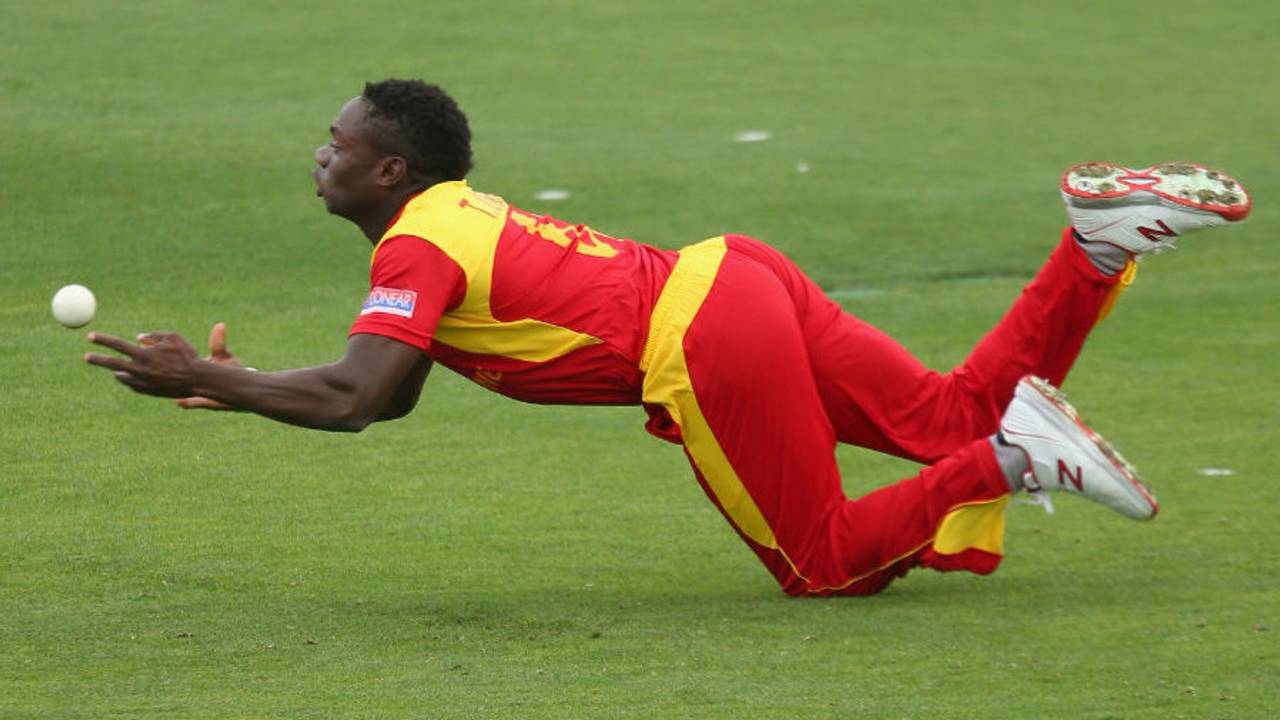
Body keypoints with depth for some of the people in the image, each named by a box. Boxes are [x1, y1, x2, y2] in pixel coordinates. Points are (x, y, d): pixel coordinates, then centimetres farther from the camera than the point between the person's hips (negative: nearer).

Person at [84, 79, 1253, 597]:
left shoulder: (419, 249, -8)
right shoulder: (463, 215, 20)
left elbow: (353, 399, -19)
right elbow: (393, 394, 27)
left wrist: (208, 381, -10)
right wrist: (241, 384, 21)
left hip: (709, 345, -9)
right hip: (738, 278, 9)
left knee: (824, 564, -1)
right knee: (955, 411, 11)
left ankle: (1009, 458, -13)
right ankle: (1100, 242, 2)